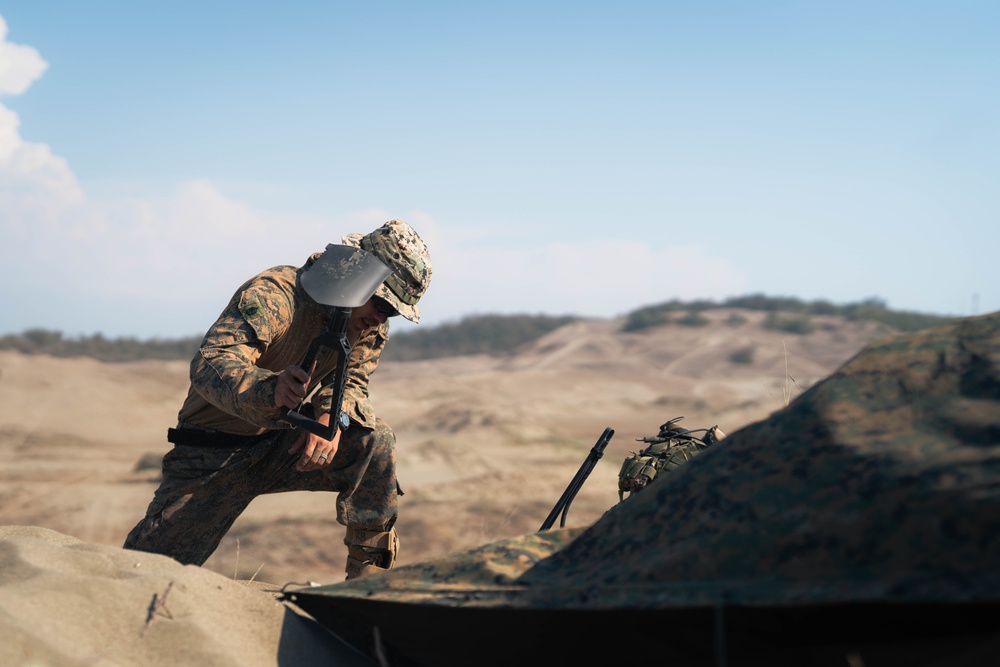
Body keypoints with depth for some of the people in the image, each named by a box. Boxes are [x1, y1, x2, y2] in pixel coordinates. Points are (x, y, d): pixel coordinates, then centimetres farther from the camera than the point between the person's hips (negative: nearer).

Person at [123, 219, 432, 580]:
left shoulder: (371, 327, -5)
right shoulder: (272, 294, -27)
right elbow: (209, 365, -37)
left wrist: (332, 417, -28)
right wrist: (270, 389, -59)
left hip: (284, 444, 5)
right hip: (214, 454, -4)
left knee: (374, 439, -20)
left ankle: (369, 577, -9)